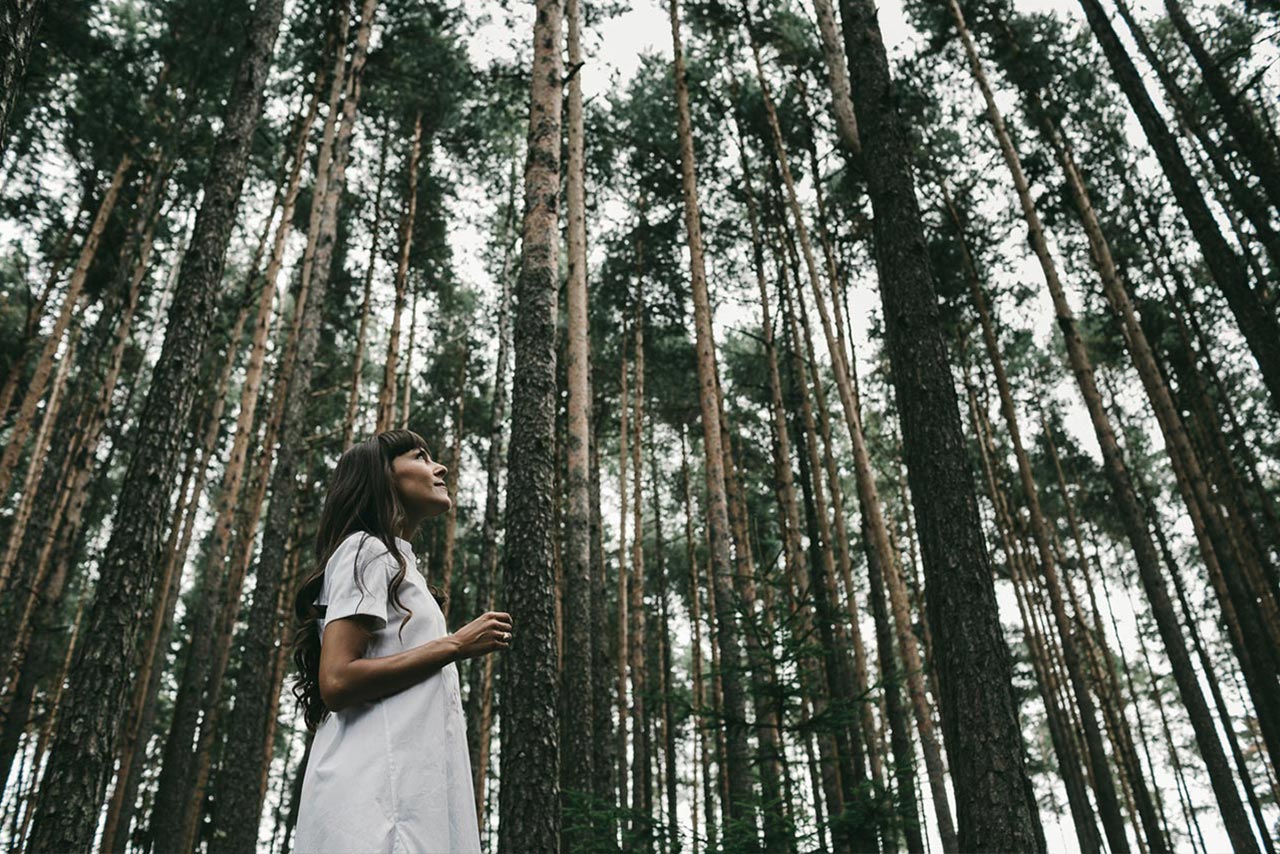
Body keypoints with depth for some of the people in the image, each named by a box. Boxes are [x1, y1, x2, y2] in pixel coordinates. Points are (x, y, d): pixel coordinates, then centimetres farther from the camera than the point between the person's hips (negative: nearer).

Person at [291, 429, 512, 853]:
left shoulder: (396, 561, 26)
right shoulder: (366, 550, -3)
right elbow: (336, 682, -16)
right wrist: (455, 645, -12)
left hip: (410, 785, 9)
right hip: (377, 790, -9)